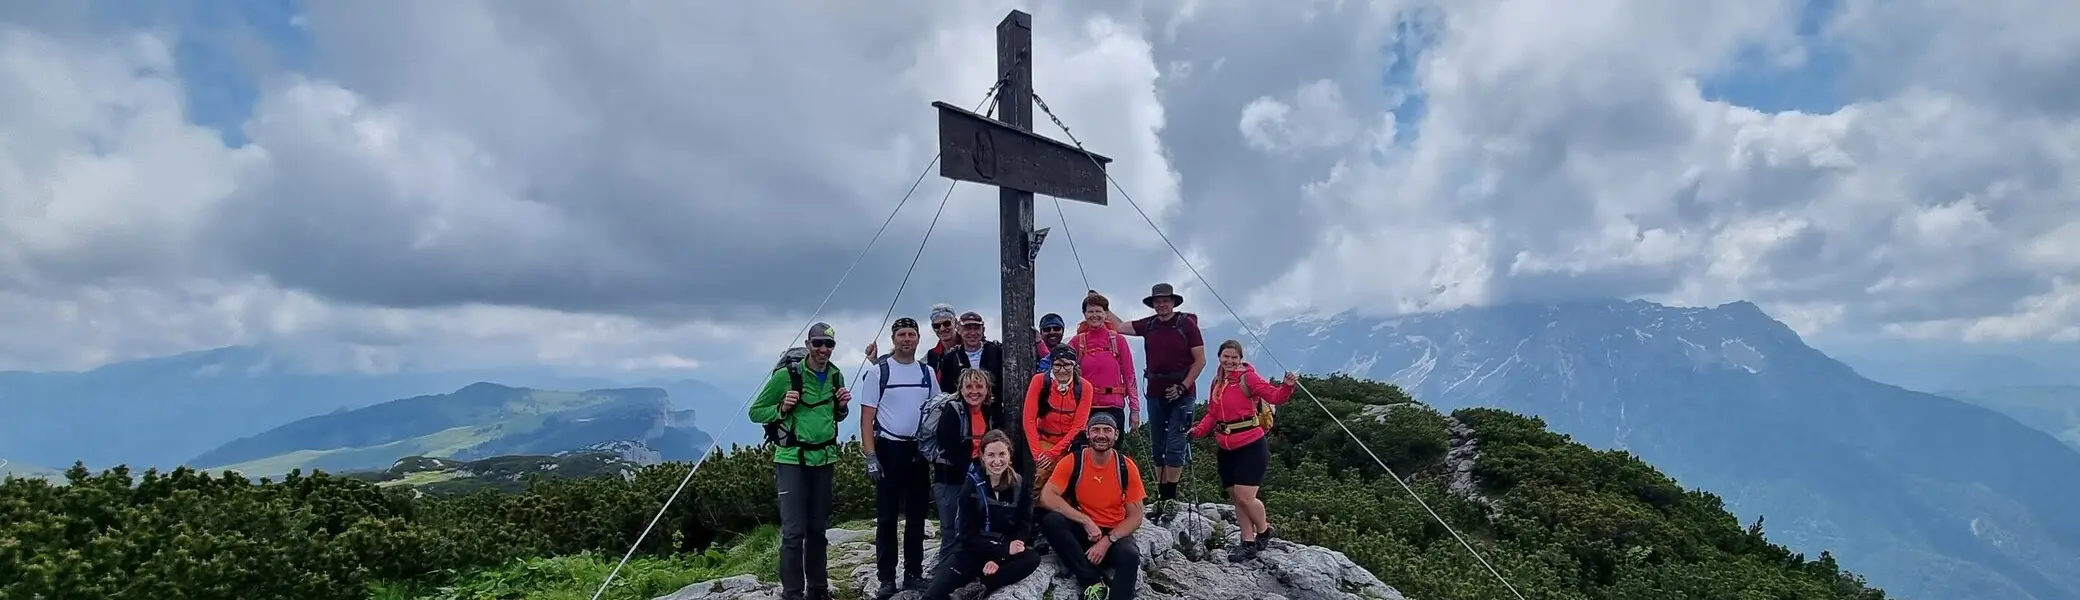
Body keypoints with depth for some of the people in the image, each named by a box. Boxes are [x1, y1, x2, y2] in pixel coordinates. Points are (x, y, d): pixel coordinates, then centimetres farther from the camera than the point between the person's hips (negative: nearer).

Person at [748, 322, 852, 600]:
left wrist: (843, 406, -2)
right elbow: (755, 412, -2)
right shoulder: (786, 375, -10)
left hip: (823, 460, 5)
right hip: (792, 460, -5)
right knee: (793, 531, -7)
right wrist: (781, 409, -20)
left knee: (818, 529, 13)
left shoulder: (836, 377, 5)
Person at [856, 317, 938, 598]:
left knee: (916, 515, 9)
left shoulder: (927, 372, 6)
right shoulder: (878, 372, -4)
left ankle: (914, 574, 18)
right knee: (887, 517, 2)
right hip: (889, 449, -3)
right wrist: (870, 456, -13)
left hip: (919, 450, 3)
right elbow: (867, 417, -5)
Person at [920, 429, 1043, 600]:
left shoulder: (1019, 486, -2)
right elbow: (968, 534, -11)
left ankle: (982, 585, -23)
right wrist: (1003, 550, -22)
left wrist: (1000, 558, -19)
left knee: (1032, 558, -30)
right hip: (973, 552, -3)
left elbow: (1024, 526, -4)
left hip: (1006, 553, 3)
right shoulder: (972, 486, -9)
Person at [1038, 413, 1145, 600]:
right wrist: (1086, 521, -23)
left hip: (1114, 533, -2)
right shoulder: (1073, 461, -9)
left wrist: (1107, 541, -19)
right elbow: (1047, 497, -18)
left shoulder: (1127, 467, -7)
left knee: (1130, 556, -35)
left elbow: (1135, 517, -4)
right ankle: (1094, 582, -21)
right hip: (1081, 530, 2)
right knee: (1050, 521, -29)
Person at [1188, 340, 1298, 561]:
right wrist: (1198, 431, 0)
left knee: (1245, 497, -9)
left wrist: (1287, 386, -38)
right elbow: (1212, 415, 15)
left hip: (1251, 447, -7)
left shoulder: (1248, 378, -9)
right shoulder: (1217, 383, 12)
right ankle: (1248, 543, 22)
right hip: (1226, 450, 7)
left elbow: (1274, 396, -18)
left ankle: (1264, 531, 18)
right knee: (1236, 498, 11)